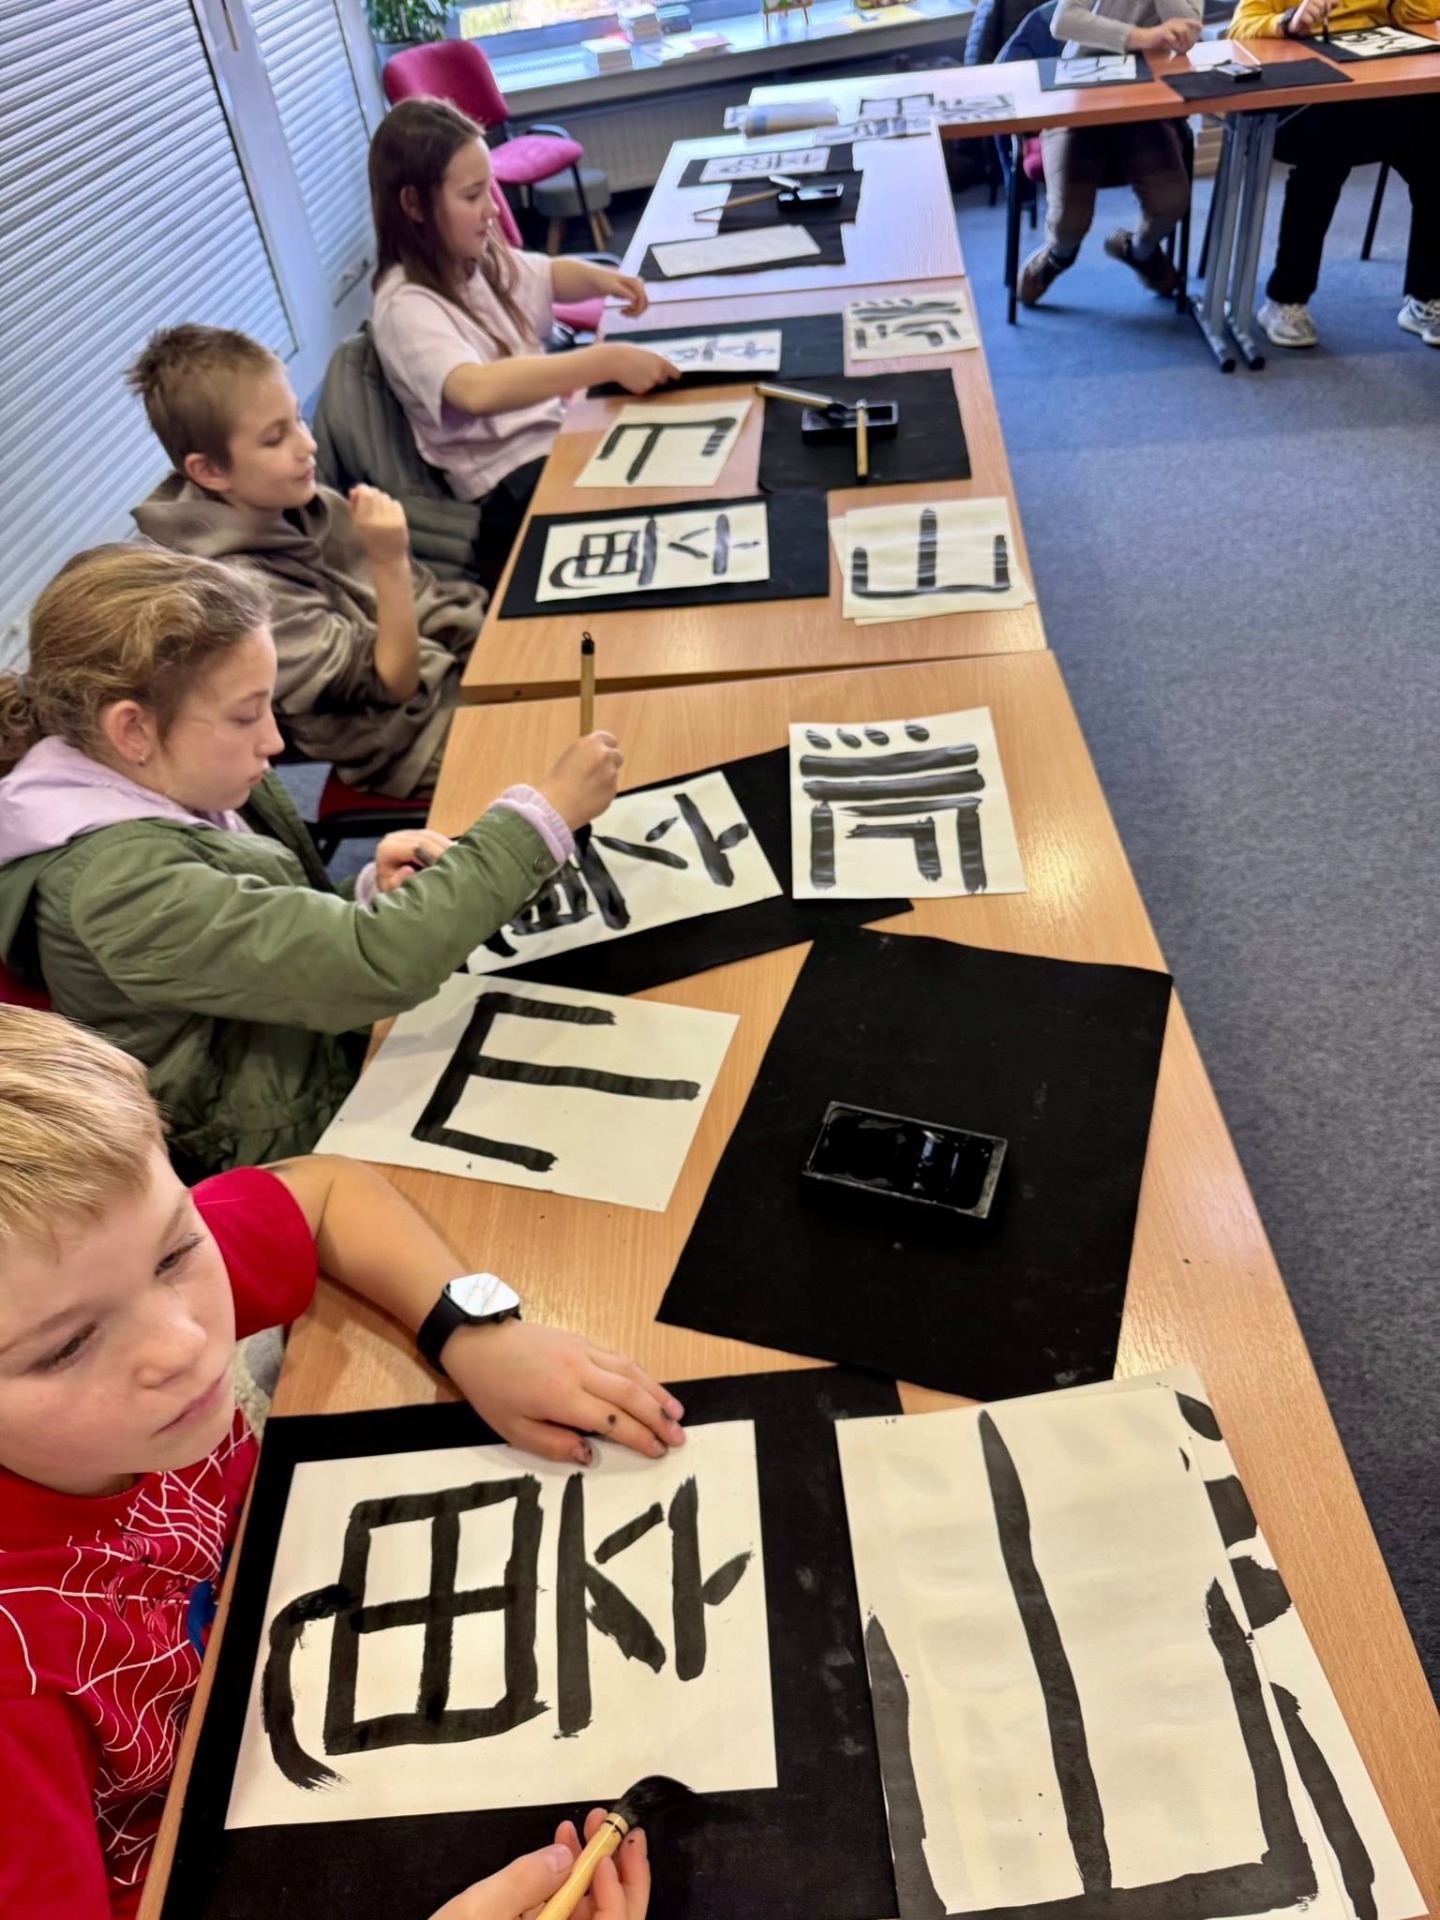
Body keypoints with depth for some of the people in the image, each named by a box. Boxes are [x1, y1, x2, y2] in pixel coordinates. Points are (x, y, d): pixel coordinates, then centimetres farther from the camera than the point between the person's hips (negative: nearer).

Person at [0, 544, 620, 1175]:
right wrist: (545, 814, -26)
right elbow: (377, 964, -34)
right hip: (304, 1159, -7)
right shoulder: (127, 888, -29)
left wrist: (375, 897, -14)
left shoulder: (173, 790, -3)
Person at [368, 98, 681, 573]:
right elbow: (476, 390, -38)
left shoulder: (480, 259, 6)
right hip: (514, 489, -8)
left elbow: (550, 276, 27)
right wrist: (607, 361, -42)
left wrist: (597, 277, 2)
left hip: (560, 434, 9)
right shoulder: (408, 306, -19)